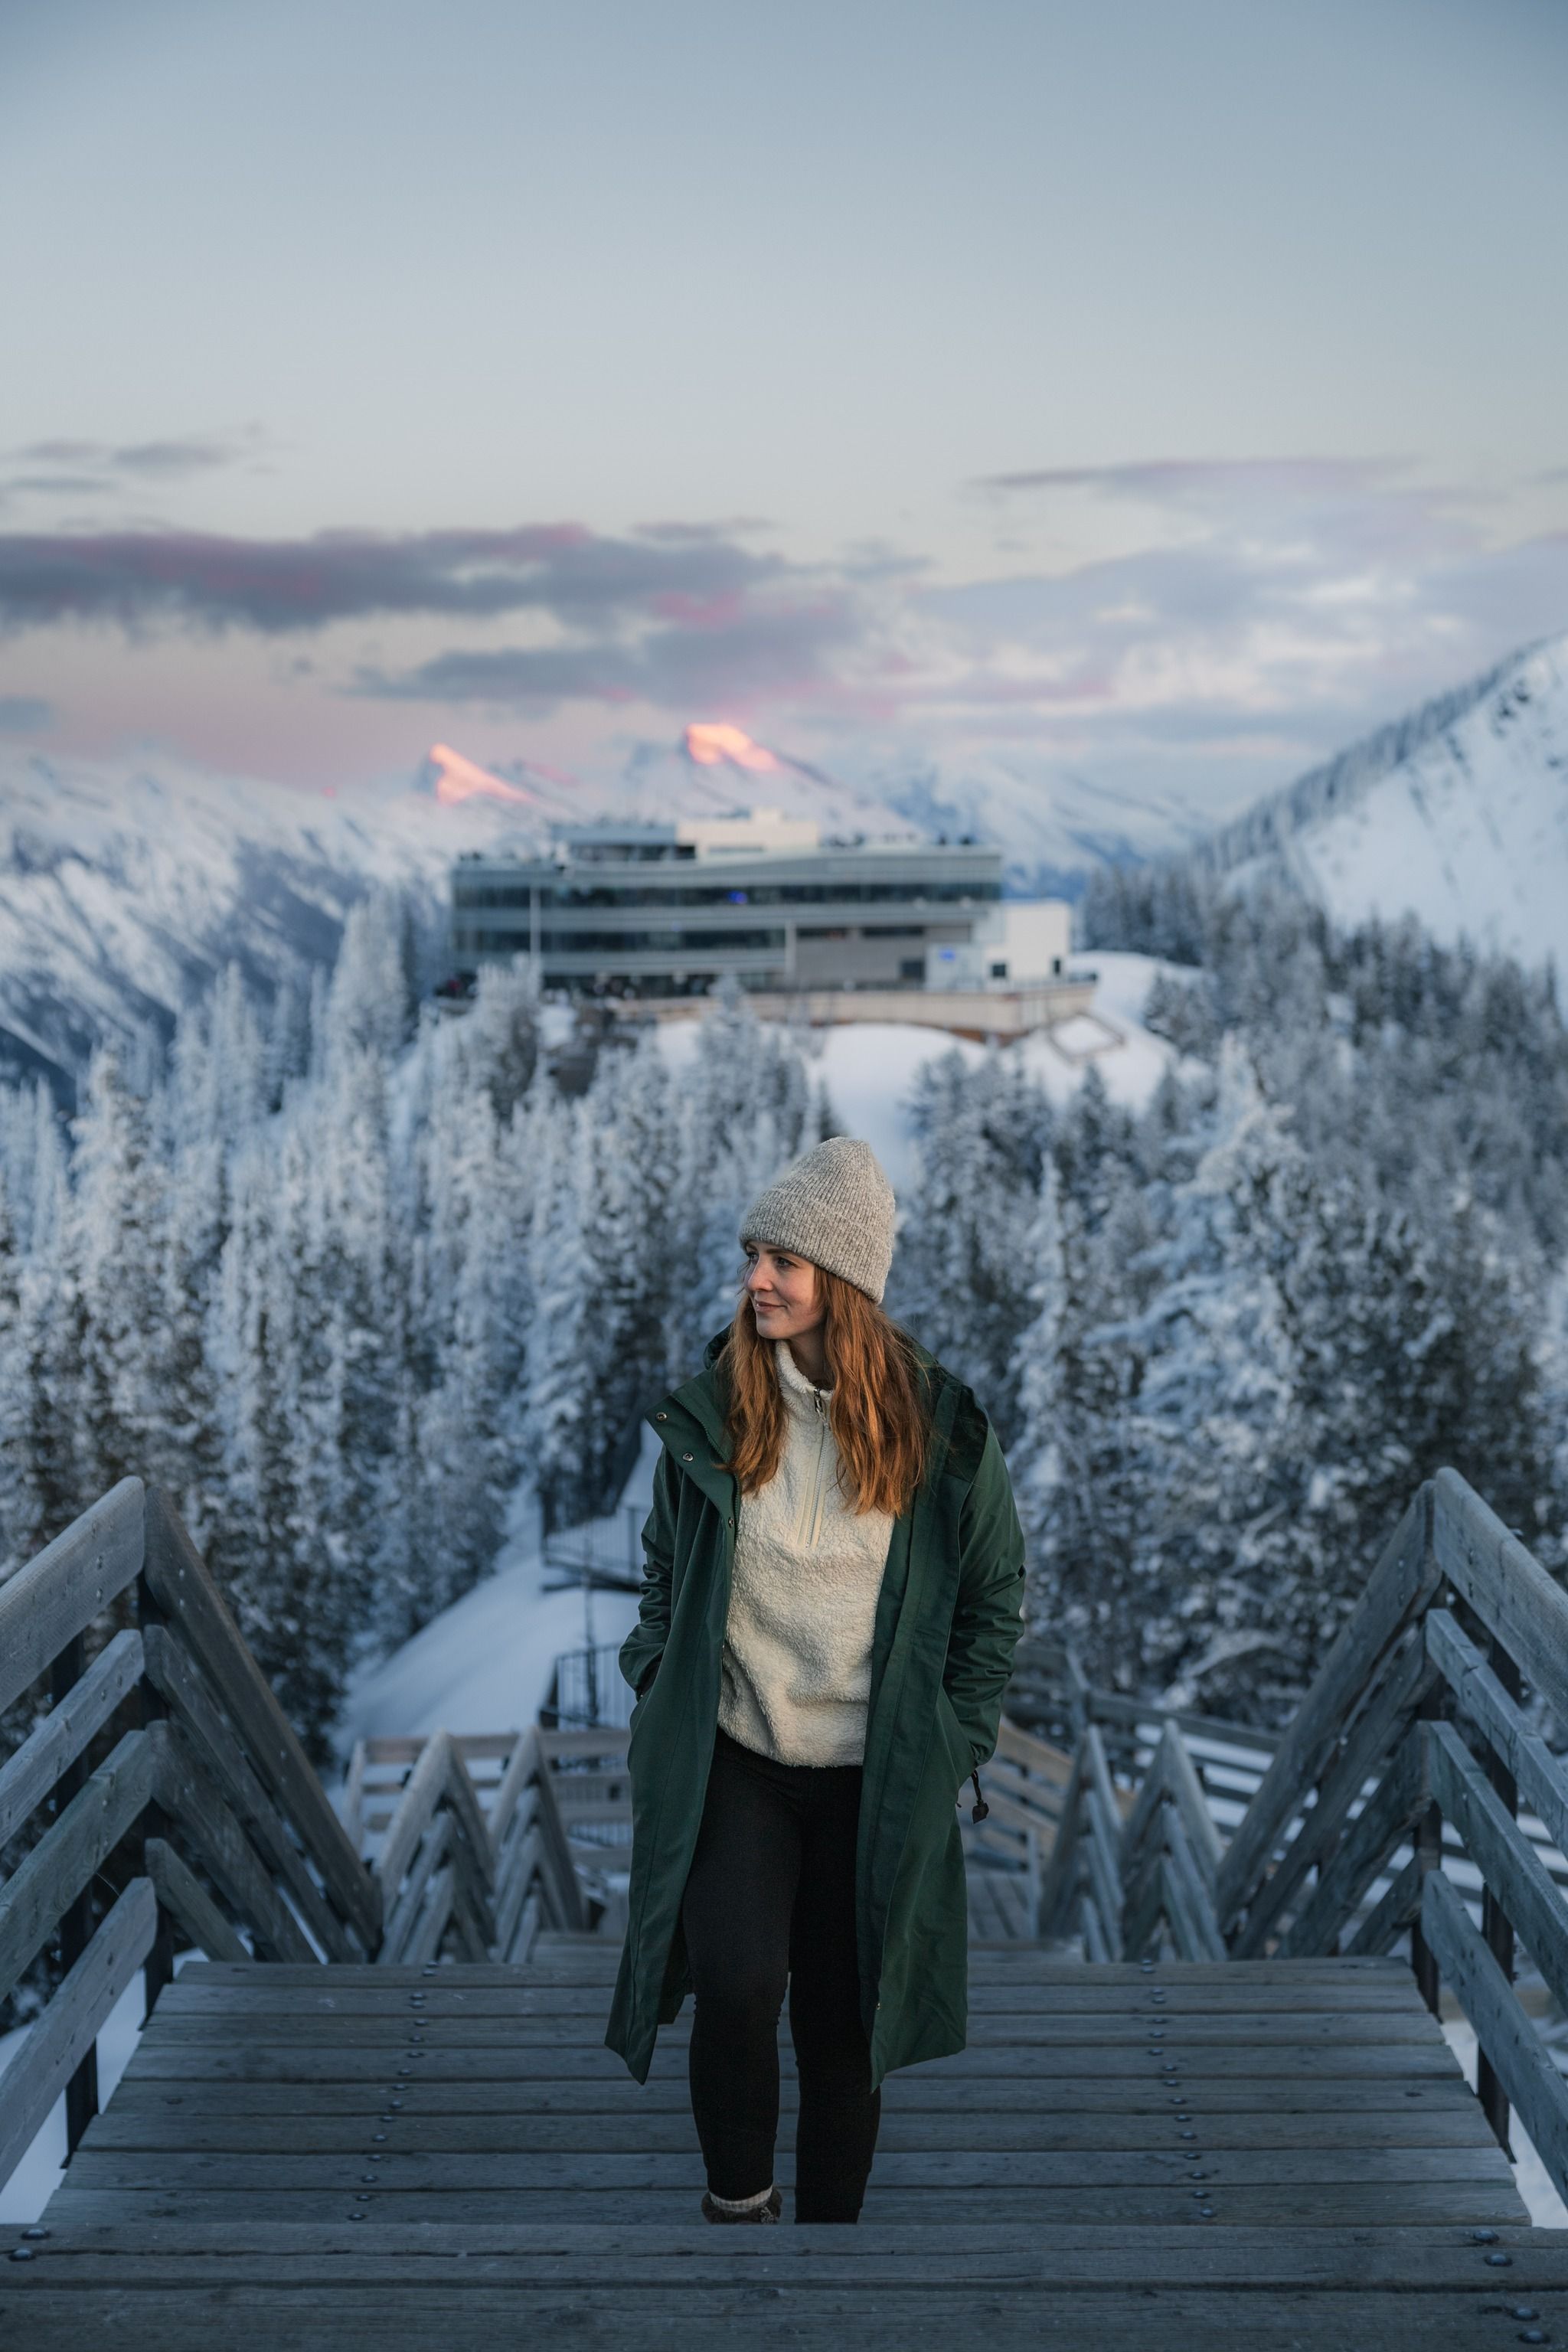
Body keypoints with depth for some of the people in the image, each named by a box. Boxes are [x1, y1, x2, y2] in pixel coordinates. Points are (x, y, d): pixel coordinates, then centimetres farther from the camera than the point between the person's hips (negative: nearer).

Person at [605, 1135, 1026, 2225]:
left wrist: (952, 1748, 0)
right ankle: (739, 2198, 8)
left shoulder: (941, 1428, -5)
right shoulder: (711, 1413, -1)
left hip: (873, 1779, 0)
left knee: (843, 2020, 10)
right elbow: (665, 1575, 12)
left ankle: (829, 2223, 31)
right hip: (732, 1761, 0)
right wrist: (660, 1695, 2)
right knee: (737, 1983, -18)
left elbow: (995, 1595, 4)